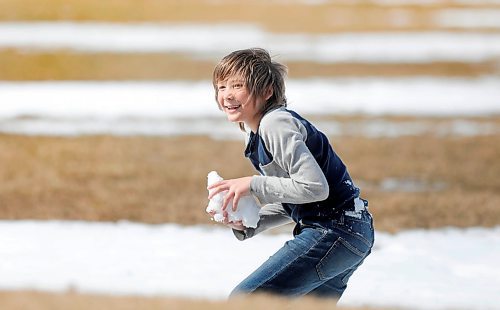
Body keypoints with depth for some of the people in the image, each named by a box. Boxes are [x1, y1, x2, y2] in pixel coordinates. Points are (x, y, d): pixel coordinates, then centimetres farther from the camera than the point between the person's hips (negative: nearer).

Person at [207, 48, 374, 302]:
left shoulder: (275, 123, -15)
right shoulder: (256, 132, 16)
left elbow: (315, 187, -23)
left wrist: (252, 184, -17)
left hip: (335, 231, -11)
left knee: (242, 301, -13)